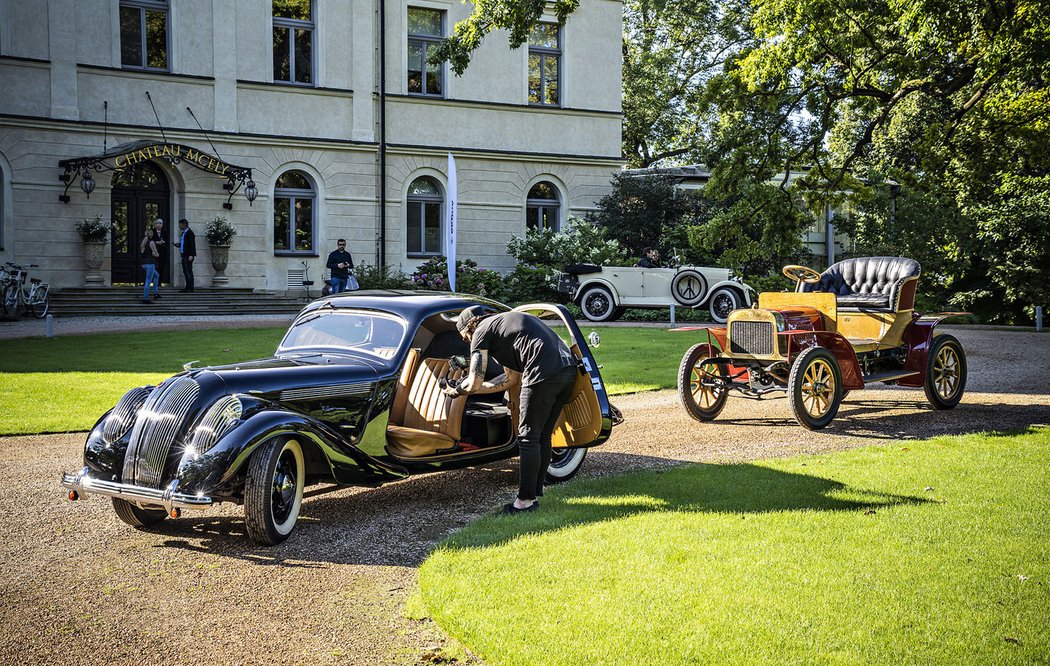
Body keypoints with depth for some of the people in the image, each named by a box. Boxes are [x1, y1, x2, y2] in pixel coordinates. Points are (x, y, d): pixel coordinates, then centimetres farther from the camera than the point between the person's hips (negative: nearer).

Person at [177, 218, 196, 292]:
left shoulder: (189, 233, -12)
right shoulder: (183, 233, 18)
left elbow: (192, 244, -18)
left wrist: (191, 255, -22)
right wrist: (179, 245, 9)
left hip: (188, 256, -10)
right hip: (184, 255, 10)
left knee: (189, 271, -8)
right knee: (185, 271, 11)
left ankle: (190, 287, -6)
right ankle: (187, 287, 15)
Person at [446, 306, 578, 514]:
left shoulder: (482, 331, 6)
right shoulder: (503, 322, 32)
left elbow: (474, 384, 3)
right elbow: (509, 378, 35)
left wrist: (457, 390, 24)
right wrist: (466, 386, 38)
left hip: (544, 373, -9)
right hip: (569, 369, 9)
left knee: (528, 438, 2)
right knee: (543, 436, 17)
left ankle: (525, 500, 7)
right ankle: (535, 493, 23)